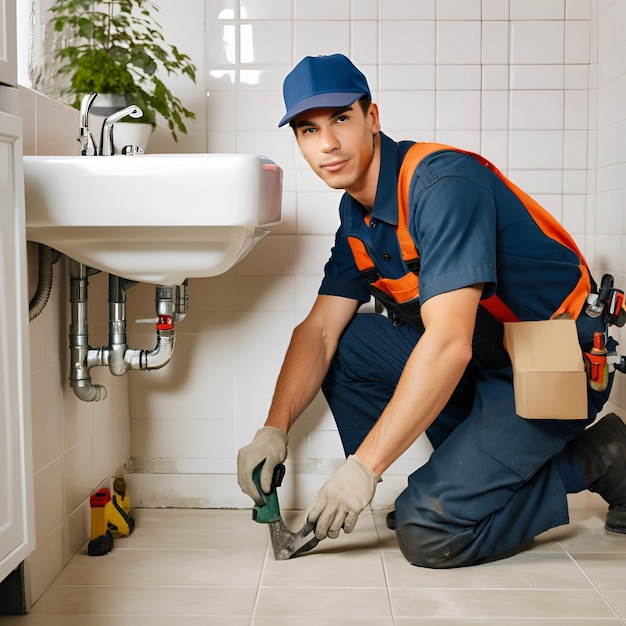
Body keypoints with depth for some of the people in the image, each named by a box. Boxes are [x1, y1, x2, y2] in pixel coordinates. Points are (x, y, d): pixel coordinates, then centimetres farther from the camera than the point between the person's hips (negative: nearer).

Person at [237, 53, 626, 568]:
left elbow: (449, 344, -32)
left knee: (428, 533, -18)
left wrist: (363, 466, -29)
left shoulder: (443, 184, -24)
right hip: (482, 358, 9)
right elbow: (320, 328, 4)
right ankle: (478, 464, 5)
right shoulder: (358, 214, 5)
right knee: (344, 344, -2)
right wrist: (275, 429, -10)